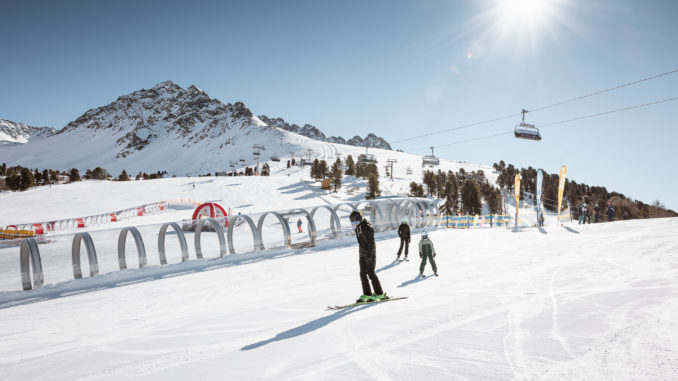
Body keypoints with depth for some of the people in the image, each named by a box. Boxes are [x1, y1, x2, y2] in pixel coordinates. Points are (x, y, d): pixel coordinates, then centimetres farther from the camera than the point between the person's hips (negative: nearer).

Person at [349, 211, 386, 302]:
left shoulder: (366, 227, -15)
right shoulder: (357, 228, 12)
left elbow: (371, 241, -19)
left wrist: (369, 254, -22)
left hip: (370, 254, -9)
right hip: (362, 254, 9)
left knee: (371, 273, -6)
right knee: (363, 274, 6)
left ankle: (380, 294, 2)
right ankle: (367, 294, 11)